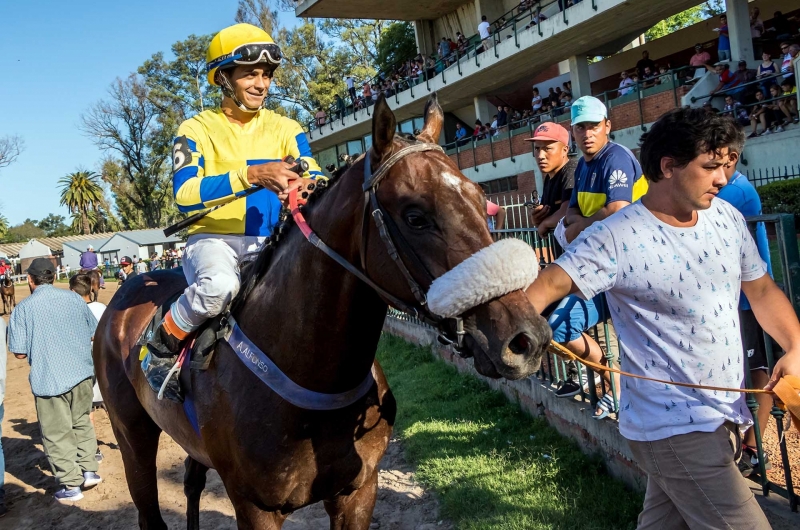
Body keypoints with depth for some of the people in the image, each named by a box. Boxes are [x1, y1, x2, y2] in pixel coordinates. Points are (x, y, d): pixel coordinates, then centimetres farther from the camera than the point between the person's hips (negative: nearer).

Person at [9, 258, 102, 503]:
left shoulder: (23, 308, -9)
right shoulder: (73, 298, 1)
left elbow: (20, 353, -8)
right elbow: (94, 334, 9)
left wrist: (37, 344, 11)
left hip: (49, 379, -4)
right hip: (82, 372, 4)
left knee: (57, 434, 8)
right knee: (81, 422, 23)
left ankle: (71, 485, 14)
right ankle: (89, 470, 26)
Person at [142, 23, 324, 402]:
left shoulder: (285, 129, 11)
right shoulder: (198, 129, 0)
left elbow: (318, 181, -1)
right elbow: (185, 194, -16)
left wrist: (306, 186, -27)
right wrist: (252, 174, -28)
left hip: (272, 243, 4)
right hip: (214, 239, -3)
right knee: (220, 285, -37)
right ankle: (161, 348, -9)